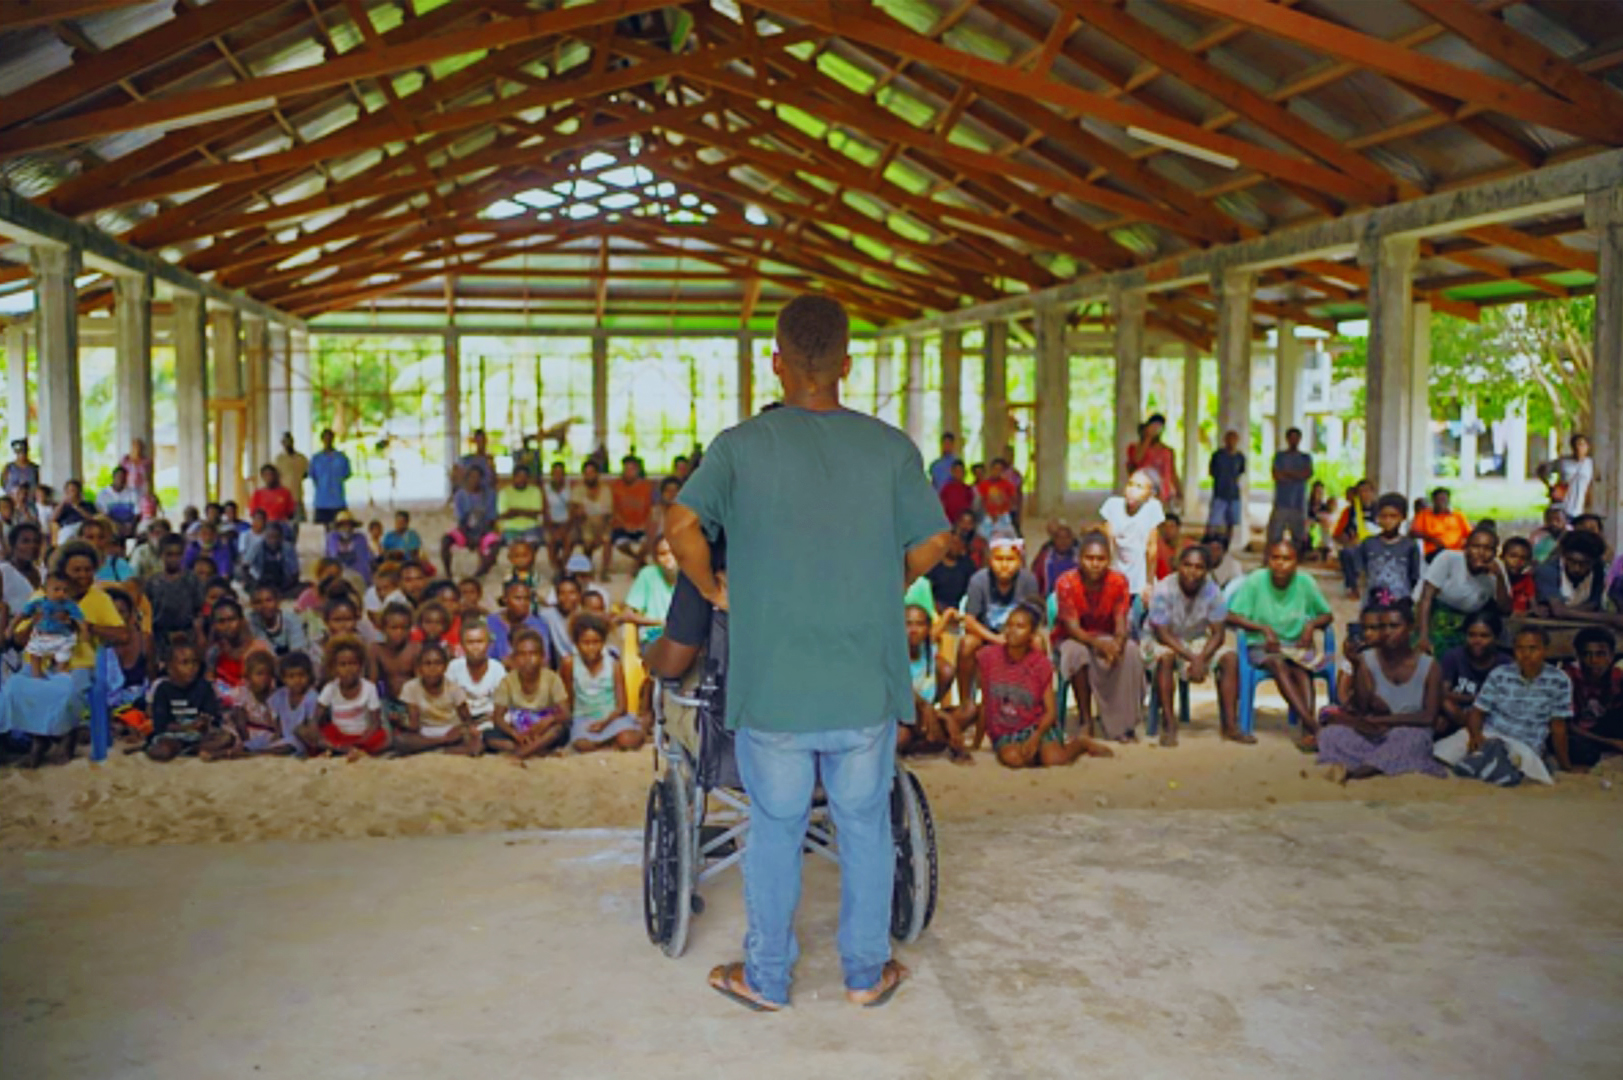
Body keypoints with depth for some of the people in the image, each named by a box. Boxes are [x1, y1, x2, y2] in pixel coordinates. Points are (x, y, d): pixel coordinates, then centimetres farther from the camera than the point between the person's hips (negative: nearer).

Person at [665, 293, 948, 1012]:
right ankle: (866, 973, 29)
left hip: (773, 685, -1)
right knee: (865, 828, 16)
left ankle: (765, 978, 28)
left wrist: (714, 590, 4)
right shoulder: (891, 448, -1)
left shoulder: (741, 446, -5)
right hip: (867, 684, 1)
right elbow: (933, 542, 0)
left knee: (774, 832, 14)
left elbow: (682, 525, -12)